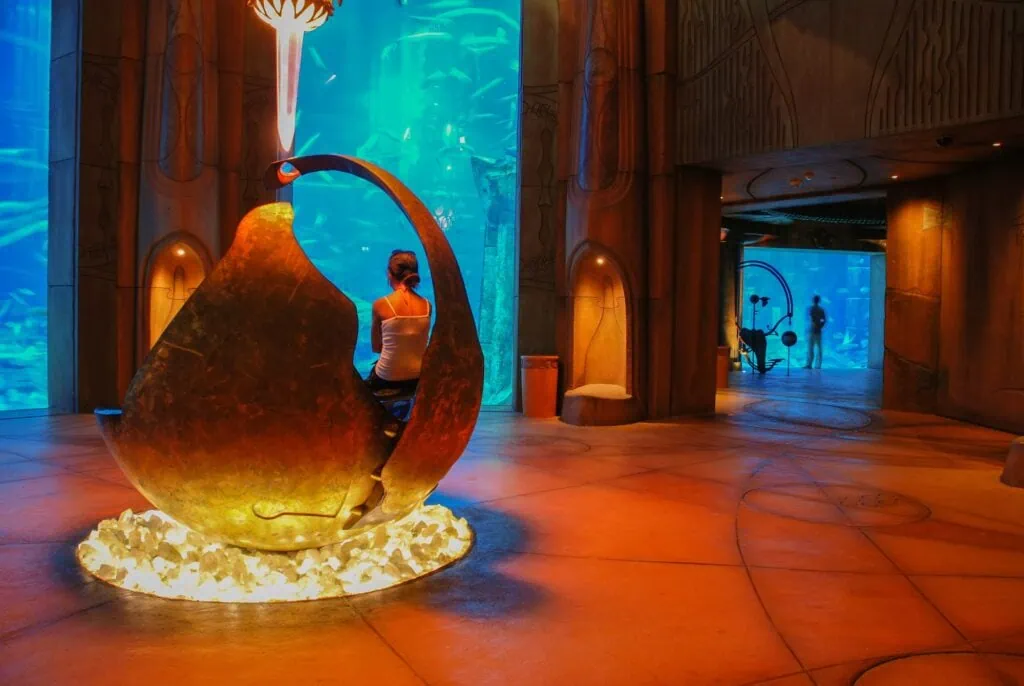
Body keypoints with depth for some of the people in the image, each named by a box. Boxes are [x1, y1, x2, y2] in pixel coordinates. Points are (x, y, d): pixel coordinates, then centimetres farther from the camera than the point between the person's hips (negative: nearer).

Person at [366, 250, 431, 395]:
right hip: (418, 378, 4)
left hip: (388, 379, -4)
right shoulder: (427, 305, -4)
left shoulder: (381, 304, -14)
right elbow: (417, 344, 5)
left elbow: (376, 347, -2)